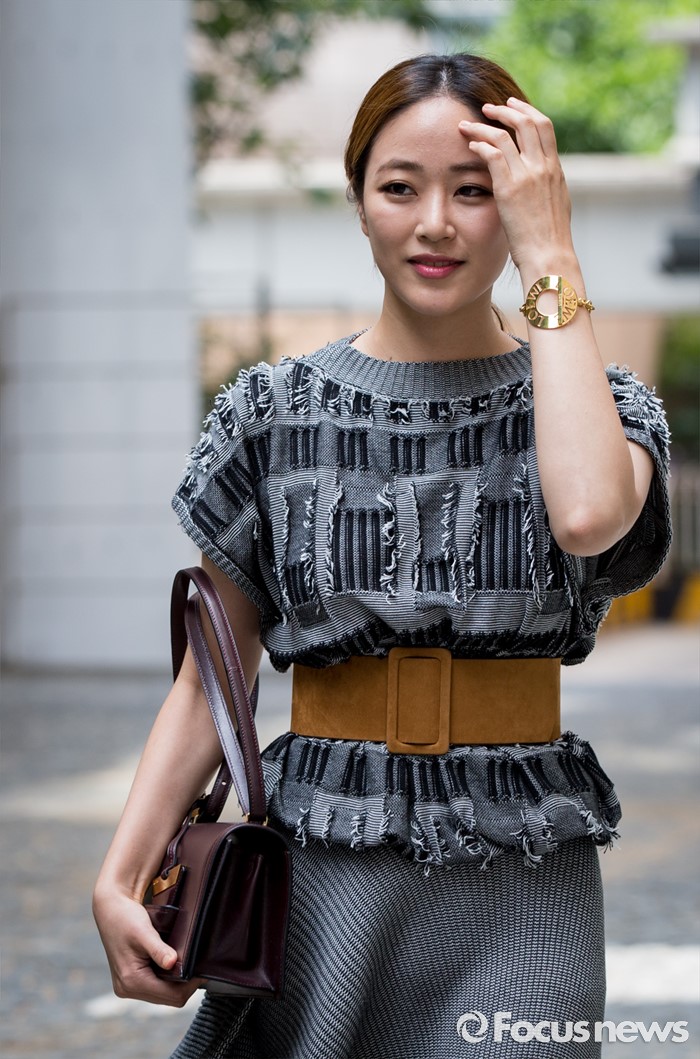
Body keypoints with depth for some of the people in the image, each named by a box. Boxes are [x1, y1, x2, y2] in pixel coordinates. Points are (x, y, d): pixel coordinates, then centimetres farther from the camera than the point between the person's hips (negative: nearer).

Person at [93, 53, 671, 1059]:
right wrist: (121, 876, -6)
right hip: (321, 866, 1)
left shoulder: (597, 404, 1)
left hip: (518, 874, -1)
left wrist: (550, 259, -16)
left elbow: (589, 514, -24)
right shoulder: (274, 412, 4)